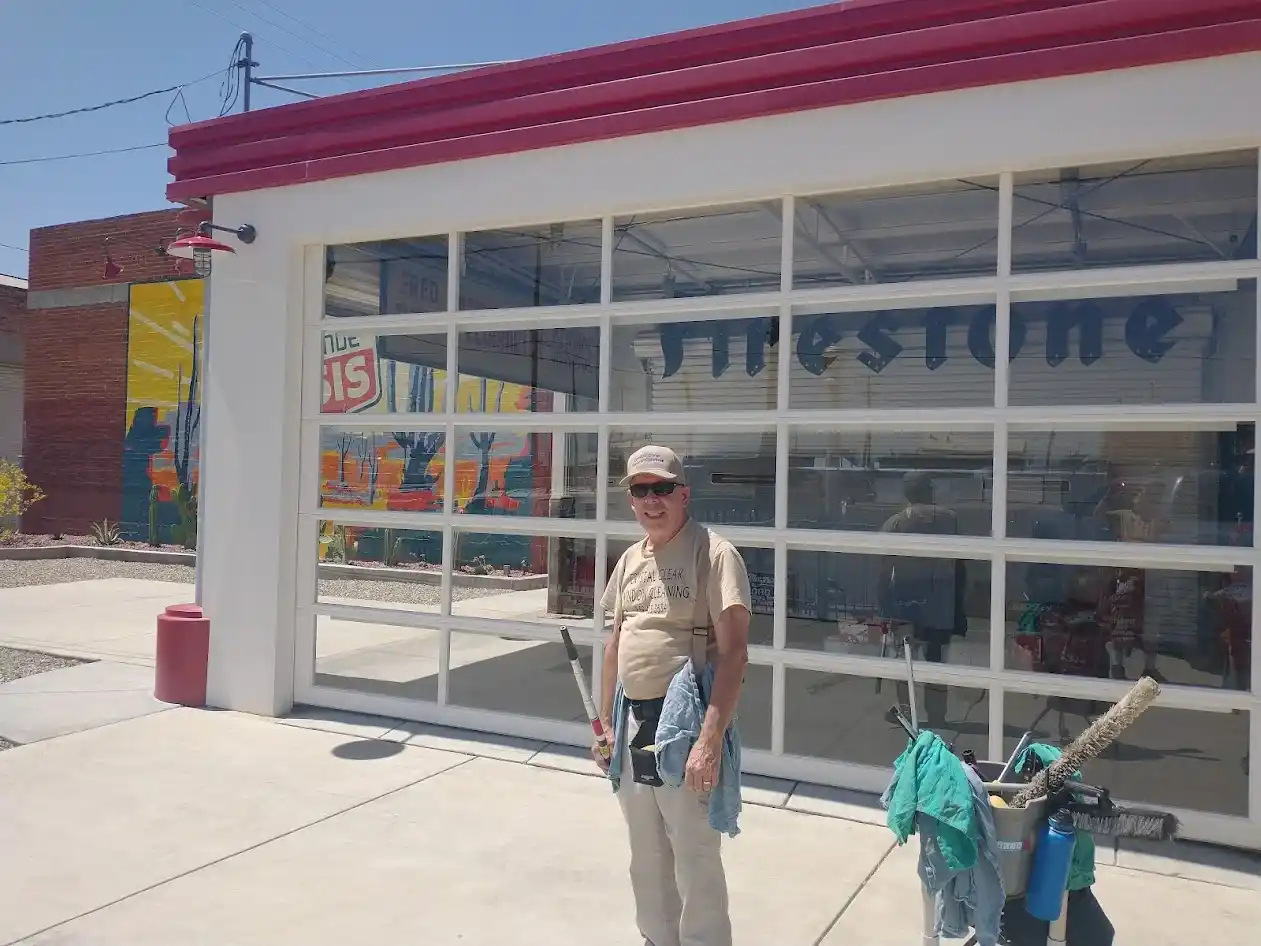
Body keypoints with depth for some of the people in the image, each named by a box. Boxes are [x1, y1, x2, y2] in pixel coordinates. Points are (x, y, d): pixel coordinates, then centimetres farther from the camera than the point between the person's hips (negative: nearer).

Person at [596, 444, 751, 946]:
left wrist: (710, 738, -25)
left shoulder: (714, 554, -14)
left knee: (695, 859, 5)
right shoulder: (630, 559, 9)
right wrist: (605, 723, 17)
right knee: (646, 858, 21)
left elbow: (733, 653, -19)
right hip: (632, 723, 7)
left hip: (685, 721, -7)